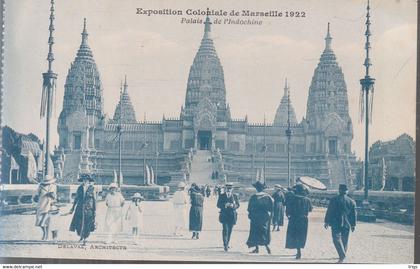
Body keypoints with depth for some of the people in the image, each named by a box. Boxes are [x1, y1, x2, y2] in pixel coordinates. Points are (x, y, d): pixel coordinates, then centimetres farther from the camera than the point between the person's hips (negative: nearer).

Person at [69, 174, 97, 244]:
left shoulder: (92, 189, -1)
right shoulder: (79, 188, 6)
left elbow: (94, 200, 0)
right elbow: (76, 198, 13)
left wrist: (95, 210, -5)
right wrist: (73, 208, 12)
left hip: (89, 209, -2)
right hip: (80, 209, 2)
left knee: (87, 225, -2)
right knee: (78, 223, -6)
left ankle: (85, 239, 15)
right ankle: (81, 236, 21)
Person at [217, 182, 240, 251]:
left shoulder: (235, 196, 8)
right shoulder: (222, 196, 4)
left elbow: (237, 205, 5)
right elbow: (218, 205, 1)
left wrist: (233, 205, -17)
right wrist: (225, 205, -18)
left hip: (232, 215, 2)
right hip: (224, 215, -2)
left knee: (229, 231, 7)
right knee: (225, 230, -14)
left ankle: (227, 244, 23)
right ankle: (225, 245, -18)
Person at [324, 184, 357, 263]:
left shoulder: (334, 199, -6)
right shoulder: (351, 201, 4)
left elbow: (329, 211, -4)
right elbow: (353, 214, 8)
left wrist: (326, 222, 3)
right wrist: (353, 225, 16)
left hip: (336, 223, -4)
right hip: (347, 224, 4)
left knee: (337, 239, -6)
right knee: (344, 240, 15)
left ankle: (342, 255, -22)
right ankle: (342, 256, 26)